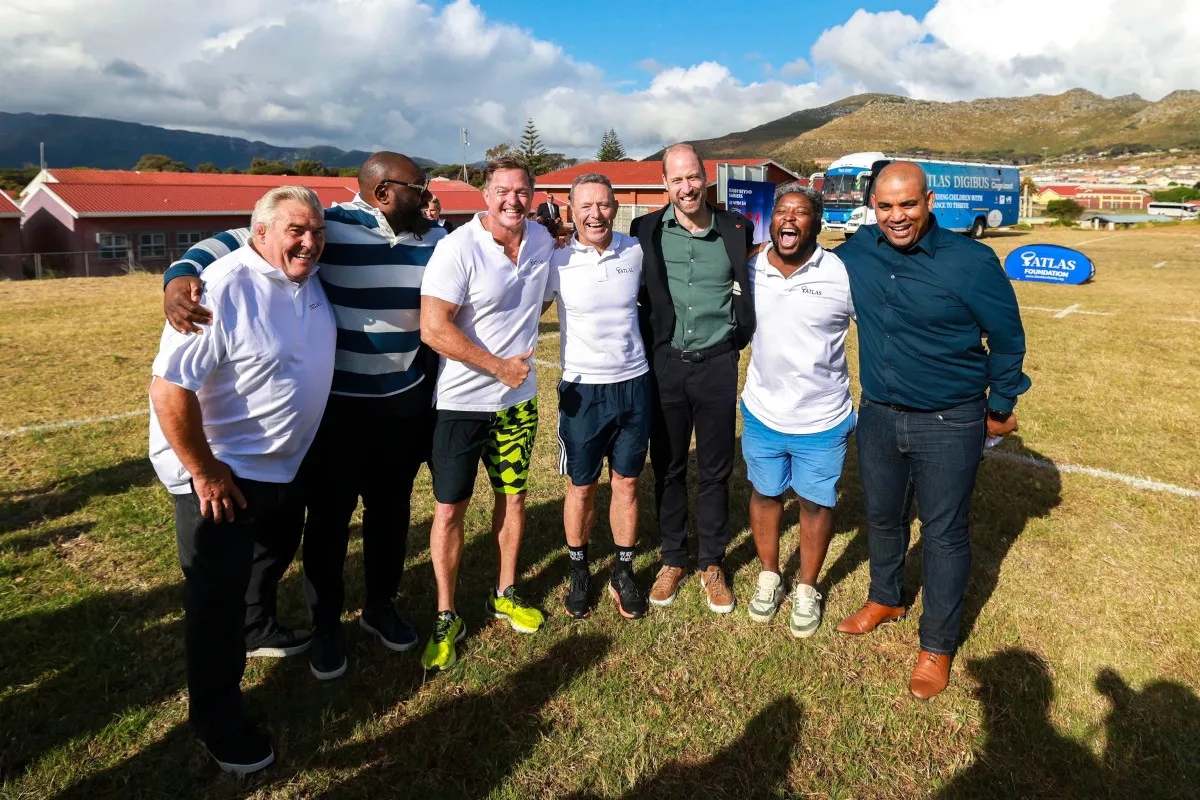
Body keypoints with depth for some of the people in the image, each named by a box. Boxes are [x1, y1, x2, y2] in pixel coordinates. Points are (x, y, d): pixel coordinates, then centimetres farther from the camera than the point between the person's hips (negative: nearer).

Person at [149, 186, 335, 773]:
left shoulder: (306, 277, 0)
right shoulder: (223, 289, -26)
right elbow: (170, 388, -28)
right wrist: (205, 473, -22)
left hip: (283, 466, 9)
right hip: (220, 473, -8)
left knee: (276, 555, 28)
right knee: (218, 595, 3)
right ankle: (217, 722, 21)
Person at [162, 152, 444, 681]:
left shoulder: (432, 239, 4)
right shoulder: (327, 229, -13)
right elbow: (236, 241, -13)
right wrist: (181, 276, -33)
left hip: (405, 404, 5)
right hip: (334, 404, -4)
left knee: (391, 508, 17)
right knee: (329, 516, 9)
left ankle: (381, 606, 39)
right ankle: (326, 625, 30)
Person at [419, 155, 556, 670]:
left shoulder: (542, 239, 3)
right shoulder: (459, 247, -16)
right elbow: (433, 328, -21)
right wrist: (500, 368, -17)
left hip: (518, 399, 5)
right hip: (462, 401, -5)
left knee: (513, 495, 15)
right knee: (450, 509, 3)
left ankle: (505, 595, 35)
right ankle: (446, 618, 20)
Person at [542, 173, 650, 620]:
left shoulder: (636, 252, -1)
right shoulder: (557, 262, -7)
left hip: (634, 384, 2)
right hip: (583, 389, -2)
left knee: (627, 482, 11)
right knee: (581, 486, 9)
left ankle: (623, 574, 28)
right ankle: (579, 572, 30)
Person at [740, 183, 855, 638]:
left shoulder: (843, 275, -14)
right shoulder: (749, 270, -5)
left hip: (822, 420, -2)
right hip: (762, 414, 3)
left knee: (816, 504, 13)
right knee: (764, 495, 17)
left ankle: (807, 590, 34)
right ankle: (769, 577, 40)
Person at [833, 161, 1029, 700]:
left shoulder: (971, 262, -16)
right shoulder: (857, 252, -5)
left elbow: (1007, 338, -6)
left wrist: (1000, 406, 1)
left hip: (950, 425, -4)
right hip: (878, 415, 5)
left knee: (944, 534, 8)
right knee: (882, 518, 20)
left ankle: (937, 645, 26)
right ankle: (885, 599, 46)